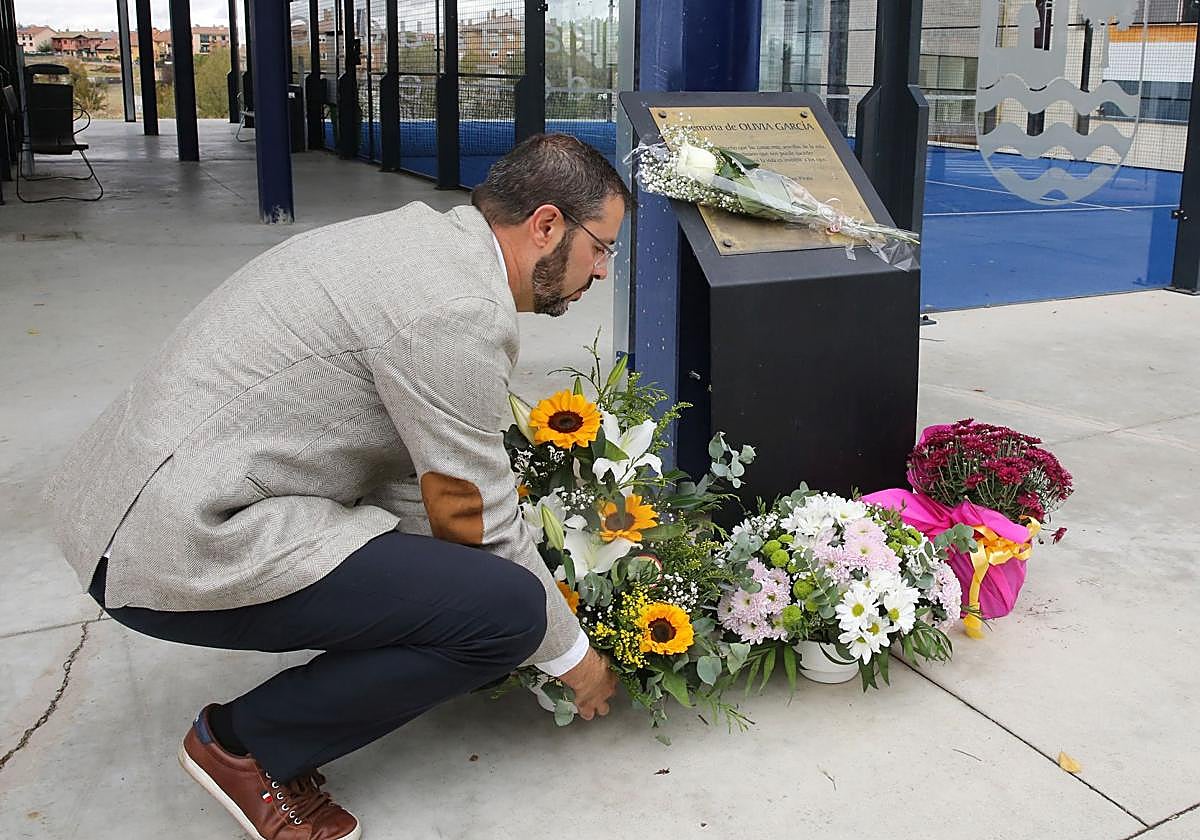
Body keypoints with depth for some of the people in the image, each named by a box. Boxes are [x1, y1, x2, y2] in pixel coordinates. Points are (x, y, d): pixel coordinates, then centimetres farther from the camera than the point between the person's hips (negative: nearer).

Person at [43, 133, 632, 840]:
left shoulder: (416, 238, 12)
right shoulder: (460, 309, -18)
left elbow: (405, 480, 14)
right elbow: (480, 523, -11)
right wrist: (570, 655, 4)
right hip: (188, 553, -10)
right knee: (508, 608, -15)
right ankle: (248, 745, 2)